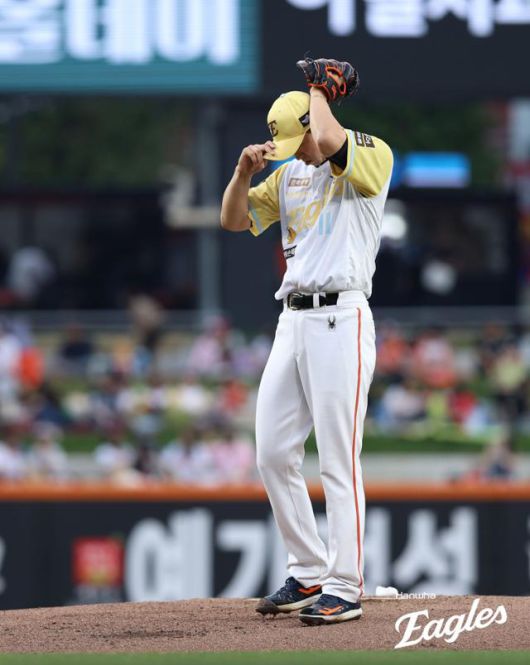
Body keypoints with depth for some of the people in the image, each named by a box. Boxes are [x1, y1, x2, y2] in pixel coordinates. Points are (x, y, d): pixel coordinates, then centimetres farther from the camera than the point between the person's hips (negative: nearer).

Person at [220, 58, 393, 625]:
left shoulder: (372, 156, -5)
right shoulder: (289, 174, 18)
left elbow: (329, 140, -26)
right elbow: (233, 219, 19)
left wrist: (319, 92, -7)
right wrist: (245, 170, 1)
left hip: (341, 319, -8)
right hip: (293, 321, 8)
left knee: (338, 461, -9)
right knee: (273, 454, 8)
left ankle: (344, 589, -6)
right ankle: (308, 575, 18)